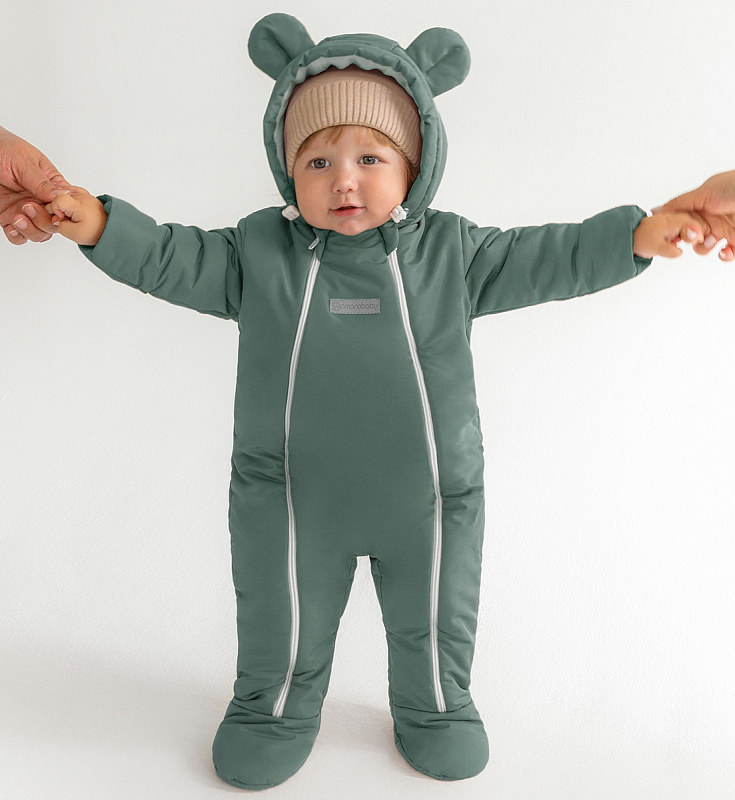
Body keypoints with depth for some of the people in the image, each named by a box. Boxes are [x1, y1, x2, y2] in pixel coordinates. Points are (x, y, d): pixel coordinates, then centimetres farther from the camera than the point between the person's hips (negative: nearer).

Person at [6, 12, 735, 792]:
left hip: (428, 493, 1)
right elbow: (173, 258, -7)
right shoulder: (259, 252, -5)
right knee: (281, 619, 19)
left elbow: (546, 257, -6)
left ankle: (435, 707, 50)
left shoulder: (449, 248, -5)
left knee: (433, 619, 21)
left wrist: (637, 233, -17)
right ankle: (276, 709, 48)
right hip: (290, 493, 0)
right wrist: (100, 224, -23)